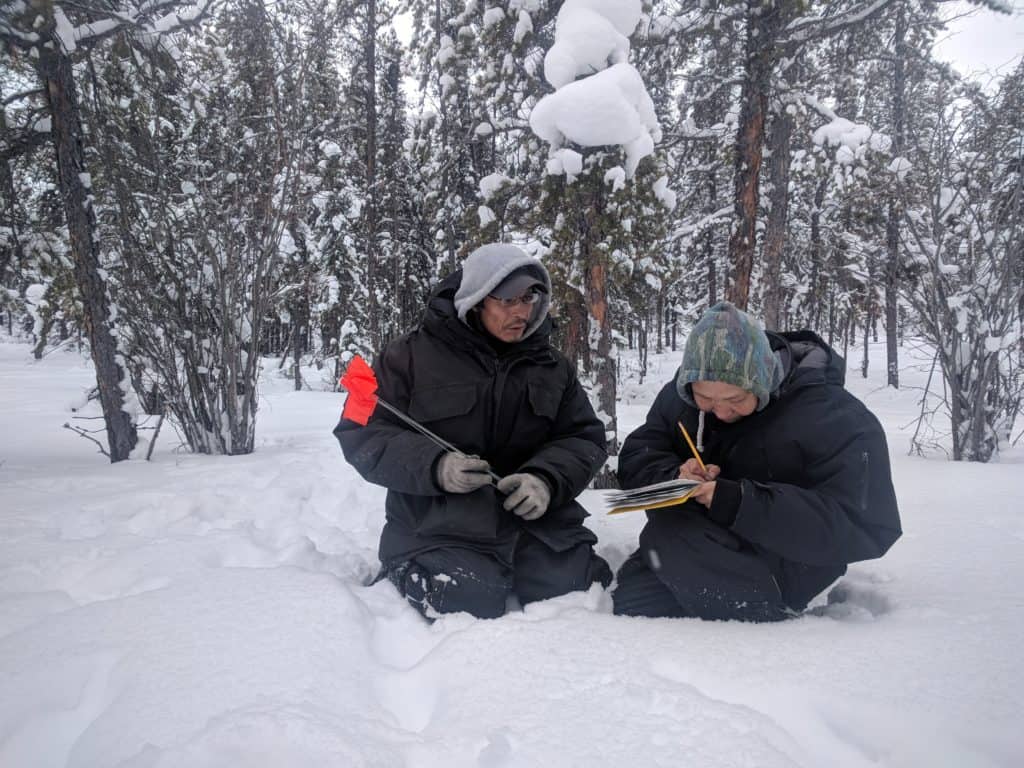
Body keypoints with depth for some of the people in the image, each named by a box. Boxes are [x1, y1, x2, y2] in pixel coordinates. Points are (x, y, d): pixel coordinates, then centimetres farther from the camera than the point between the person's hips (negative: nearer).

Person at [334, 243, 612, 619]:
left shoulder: (552, 366, 11)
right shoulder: (412, 355, -2)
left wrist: (547, 479, -16)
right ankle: (407, 571, 5)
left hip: (534, 517, 4)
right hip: (438, 521, -4)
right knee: (470, 603, -27)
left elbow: (584, 438, 7)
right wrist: (434, 465, -22)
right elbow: (361, 434, -4)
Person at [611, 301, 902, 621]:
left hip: (784, 568, -6)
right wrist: (675, 477, -27)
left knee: (665, 533, -31)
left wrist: (741, 504, -36)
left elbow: (860, 527, -26)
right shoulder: (679, 395, -4)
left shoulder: (830, 415, -21)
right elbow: (634, 462, -2)